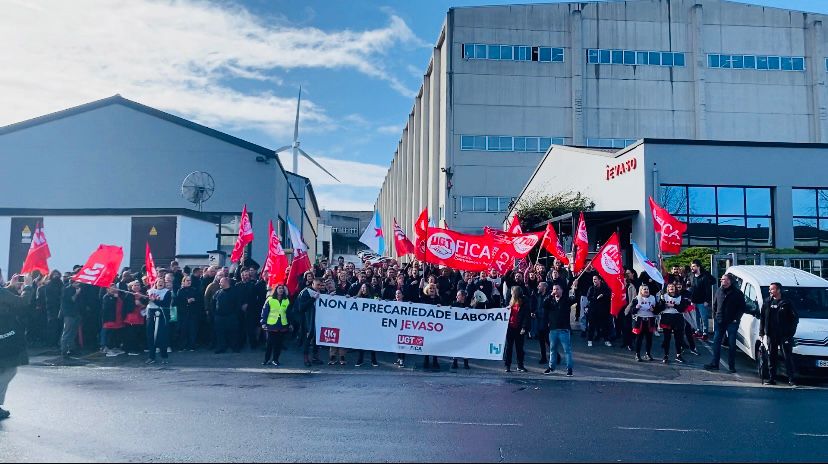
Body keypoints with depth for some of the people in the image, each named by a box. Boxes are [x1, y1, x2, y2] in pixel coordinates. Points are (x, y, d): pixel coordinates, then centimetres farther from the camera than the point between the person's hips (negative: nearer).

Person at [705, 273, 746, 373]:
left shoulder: (737, 293, -6)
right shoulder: (719, 291, 6)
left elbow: (742, 308, -5)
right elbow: (714, 304, 15)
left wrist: (736, 318, -11)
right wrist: (715, 315, 6)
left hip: (732, 323, -4)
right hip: (720, 321, 4)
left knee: (732, 344, 4)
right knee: (716, 342, 4)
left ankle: (731, 366, 13)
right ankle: (714, 364, 11)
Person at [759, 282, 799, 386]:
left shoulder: (787, 303, -1)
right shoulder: (767, 302, 8)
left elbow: (795, 318, 0)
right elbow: (762, 318, 10)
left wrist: (791, 331, -7)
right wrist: (761, 333, 5)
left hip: (785, 335, -3)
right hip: (771, 335, 3)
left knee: (788, 357, -1)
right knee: (771, 358, 6)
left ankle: (791, 380, 5)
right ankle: (772, 379, 12)